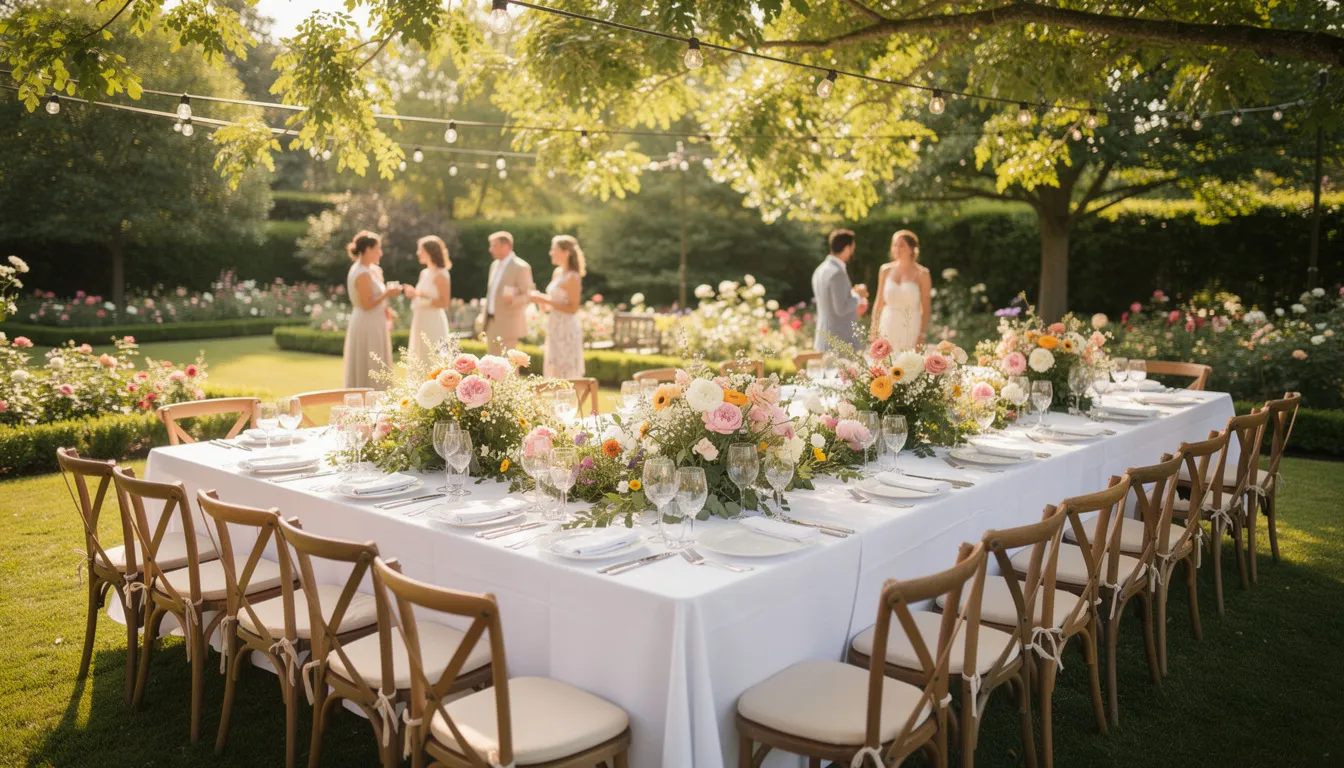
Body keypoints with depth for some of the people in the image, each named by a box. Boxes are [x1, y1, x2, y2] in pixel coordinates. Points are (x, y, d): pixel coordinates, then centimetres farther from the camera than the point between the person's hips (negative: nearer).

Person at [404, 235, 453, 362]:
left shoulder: (440, 275, -12)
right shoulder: (424, 273, 11)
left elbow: (444, 303, -16)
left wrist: (422, 296, -20)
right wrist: (414, 294, 1)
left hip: (433, 322, -8)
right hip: (421, 322, 9)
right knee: (420, 358, 12)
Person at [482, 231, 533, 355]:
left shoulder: (521, 267, -12)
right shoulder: (495, 265, 14)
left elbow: (529, 296, -12)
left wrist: (512, 300, -32)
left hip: (508, 325, -8)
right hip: (492, 324, 8)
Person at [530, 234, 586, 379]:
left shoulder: (572, 277, -14)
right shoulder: (557, 273, 10)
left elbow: (572, 308, -19)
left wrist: (546, 300, -19)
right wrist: (541, 298, 0)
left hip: (567, 330, -9)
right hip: (555, 329, 9)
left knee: (566, 373, -4)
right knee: (553, 372, 14)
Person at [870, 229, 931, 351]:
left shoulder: (921, 273, -3)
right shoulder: (885, 270, 6)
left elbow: (925, 309, -3)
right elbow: (879, 303, 10)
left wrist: (922, 336, -10)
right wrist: (874, 332, 7)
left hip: (911, 329, -2)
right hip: (888, 328, 3)